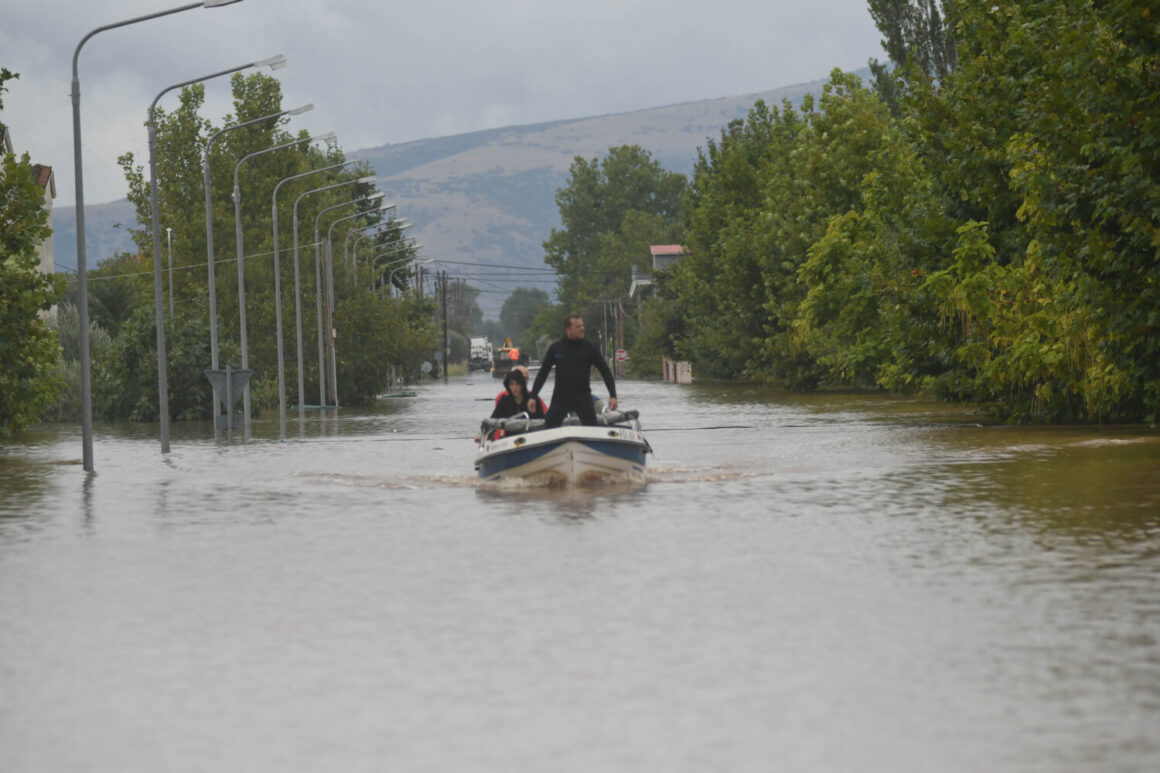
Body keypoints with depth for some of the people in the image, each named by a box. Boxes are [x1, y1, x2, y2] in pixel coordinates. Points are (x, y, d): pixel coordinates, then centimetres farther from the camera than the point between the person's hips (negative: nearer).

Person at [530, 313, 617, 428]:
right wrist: (533, 396, 6)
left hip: (583, 399, -1)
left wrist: (612, 395, -5)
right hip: (559, 400, 1)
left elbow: (605, 371, 4)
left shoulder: (590, 348, 0)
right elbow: (543, 373, 10)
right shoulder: (555, 348, 2)